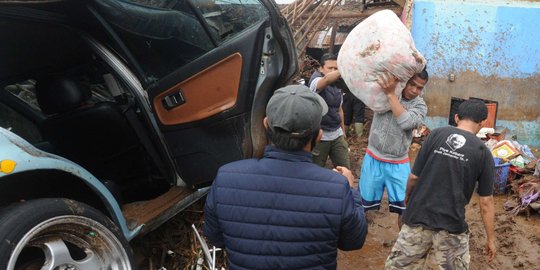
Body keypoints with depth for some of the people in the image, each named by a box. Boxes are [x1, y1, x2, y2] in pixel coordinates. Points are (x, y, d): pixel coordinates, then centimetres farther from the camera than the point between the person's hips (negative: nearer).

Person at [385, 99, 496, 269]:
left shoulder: (436, 135, -1)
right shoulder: (483, 153, -3)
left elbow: (414, 177, 1)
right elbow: (486, 202, -1)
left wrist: (408, 197, 22)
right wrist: (491, 238, 9)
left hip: (418, 217, 1)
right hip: (451, 225, -1)